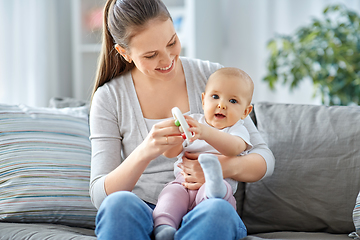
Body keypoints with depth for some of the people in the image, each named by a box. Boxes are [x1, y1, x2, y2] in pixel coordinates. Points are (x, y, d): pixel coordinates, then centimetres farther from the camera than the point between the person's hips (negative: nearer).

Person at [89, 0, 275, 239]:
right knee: (119, 204, -35)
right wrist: (143, 154, -27)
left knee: (217, 211, -36)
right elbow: (101, 196, -7)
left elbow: (264, 158, 3)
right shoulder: (109, 98, 1)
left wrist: (228, 166, -22)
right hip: (142, 216, 0)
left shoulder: (211, 76, 3)